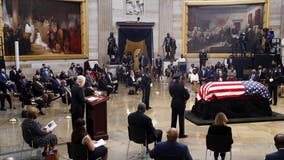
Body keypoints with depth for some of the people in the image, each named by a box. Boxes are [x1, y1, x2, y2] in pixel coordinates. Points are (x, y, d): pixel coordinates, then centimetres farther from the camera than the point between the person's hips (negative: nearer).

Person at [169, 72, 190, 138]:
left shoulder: (171, 85, -4)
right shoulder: (181, 85, -20)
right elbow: (187, 95, -19)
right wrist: (185, 99, 0)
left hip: (174, 103, 5)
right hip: (181, 103, -5)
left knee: (173, 118, 14)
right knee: (181, 119, 5)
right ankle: (181, 134, 12)